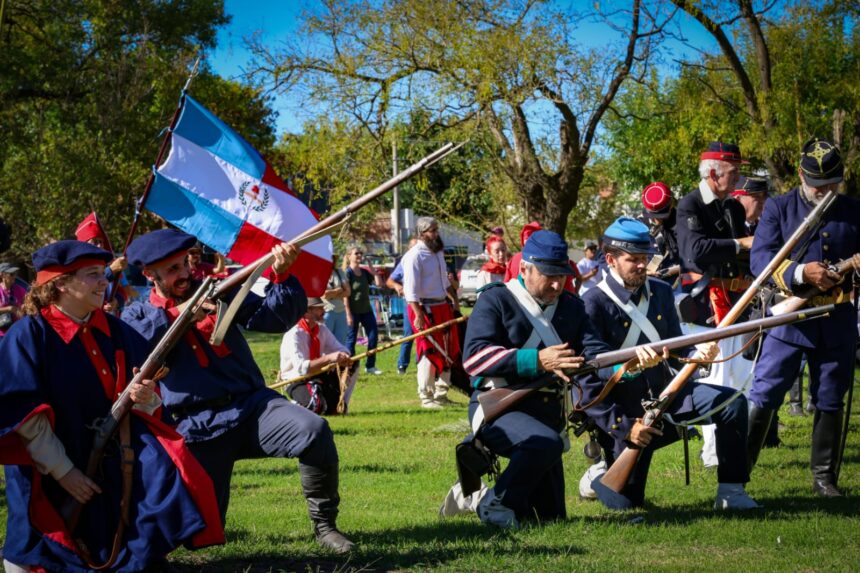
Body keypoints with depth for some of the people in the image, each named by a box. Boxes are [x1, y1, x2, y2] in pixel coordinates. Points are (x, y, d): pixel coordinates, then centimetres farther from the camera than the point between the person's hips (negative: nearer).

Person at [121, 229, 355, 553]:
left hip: (252, 405, 1)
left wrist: (281, 276, -18)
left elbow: (272, 318, -1)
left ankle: (324, 525, -12)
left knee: (315, 431, -28)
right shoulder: (138, 315, 7)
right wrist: (176, 315, -18)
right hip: (198, 427, -1)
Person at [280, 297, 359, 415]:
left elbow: (341, 350, 1)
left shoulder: (322, 329, 3)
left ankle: (341, 404, 5)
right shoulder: (293, 335, -21)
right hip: (296, 382, -7)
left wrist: (344, 358, -25)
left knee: (353, 365, -6)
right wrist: (328, 358, -40)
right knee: (317, 406, -35)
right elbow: (301, 368, -31)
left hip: (318, 376, 7)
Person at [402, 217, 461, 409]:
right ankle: (426, 397, 3)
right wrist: (418, 314, -25)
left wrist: (454, 300, 22)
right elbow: (411, 288, -19)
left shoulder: (438, 252, 14)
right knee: (429, 352, -6)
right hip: (424, 308, -9)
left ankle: (441, 394, 22)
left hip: (443, 307, 9)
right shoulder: (414, 256, -14)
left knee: (448, 351, 11)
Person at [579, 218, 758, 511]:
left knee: (732, 403, -17)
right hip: (623, 409, -5)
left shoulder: (661, 292, 5)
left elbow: (674, 352, 9)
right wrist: (623, 426, -21)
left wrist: (698, 355, -15)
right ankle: (599, 475, 28)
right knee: (626, 502, -8)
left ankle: (730, 492, -9)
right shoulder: (593, 304, -14)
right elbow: (588, 382, -16)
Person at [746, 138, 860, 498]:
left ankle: (824, 477, 19)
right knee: (762, 396, -5)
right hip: (790, 316, -2)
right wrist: (802, 273, -22)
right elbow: (760, 258, -7)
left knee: (830, 402, 9)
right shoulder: (778, 209, 4)